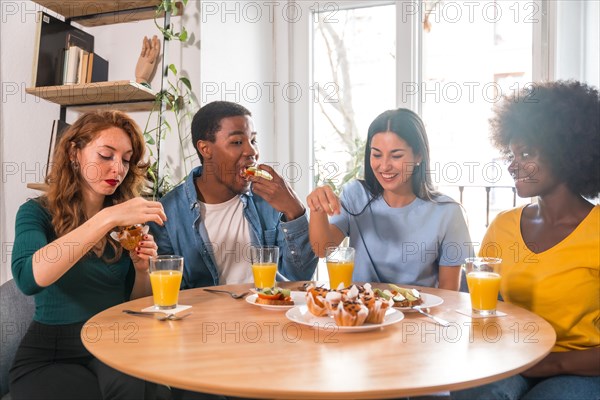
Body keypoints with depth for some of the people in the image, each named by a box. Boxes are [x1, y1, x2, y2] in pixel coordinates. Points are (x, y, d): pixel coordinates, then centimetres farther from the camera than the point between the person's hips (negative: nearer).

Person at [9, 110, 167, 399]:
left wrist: (141, 269, -11)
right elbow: (28, 278, -29)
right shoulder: (37, 212, -6)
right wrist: (107, 219, -35)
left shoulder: (128, 219, 4)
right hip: (50, 353, -3)